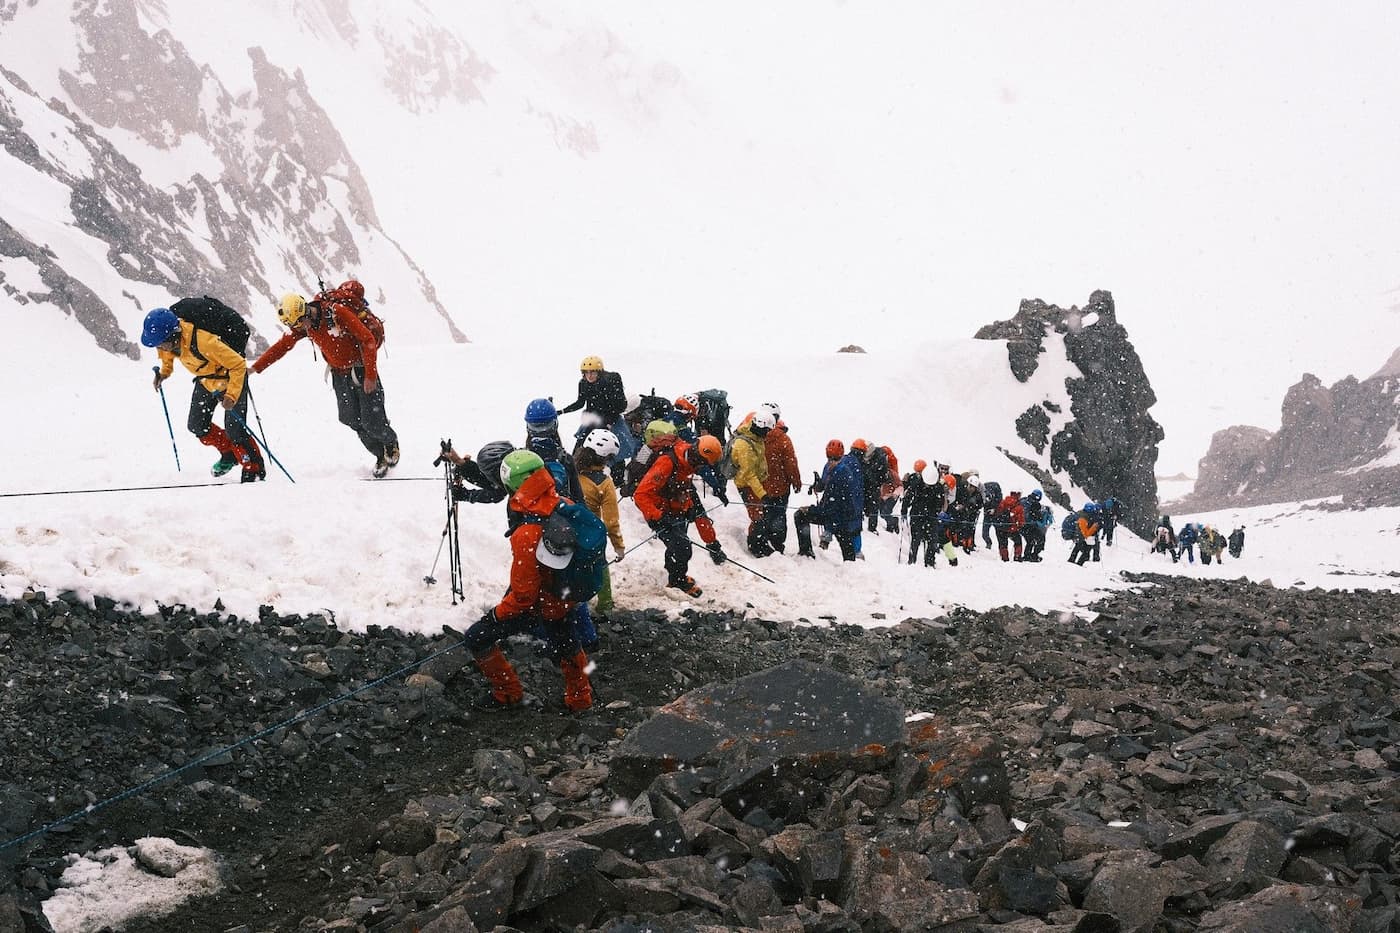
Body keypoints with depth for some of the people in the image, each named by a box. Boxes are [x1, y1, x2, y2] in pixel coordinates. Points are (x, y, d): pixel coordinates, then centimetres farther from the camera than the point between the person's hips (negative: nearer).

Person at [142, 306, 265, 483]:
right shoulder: (170, 335, -20)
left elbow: (239, 365, -33)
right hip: (205, 381, 8)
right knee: (196, 426, 8)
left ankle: (255, 470, 8)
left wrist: (232, 395, -37)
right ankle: (229, 454, 30)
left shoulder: (203, 341, -41)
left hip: (230, 381, -8)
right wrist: (164, 371, 1)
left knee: (234, 431, -11)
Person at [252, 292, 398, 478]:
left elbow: (368, 340, -21)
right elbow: (281, 346, 5)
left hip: (361, 369, -5)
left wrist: (370, 375, -21)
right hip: (339, 373, 6)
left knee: (372, 422, -9)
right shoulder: (302, 326, -6)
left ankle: (391, 443, 22)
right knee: (351, 419, -5)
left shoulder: (337, 312, -25)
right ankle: (381, 456, 10)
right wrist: (255, 368, -1)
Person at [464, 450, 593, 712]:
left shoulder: (526, 536, -36)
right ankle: (580, 698, 49)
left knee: (477, 639, 8)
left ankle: (507, 692, 22)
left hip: (535, 606, -7)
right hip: (564, 599, 7)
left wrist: (496, 613, -11)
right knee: (564, 645, 30)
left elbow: (523, 595, -28)